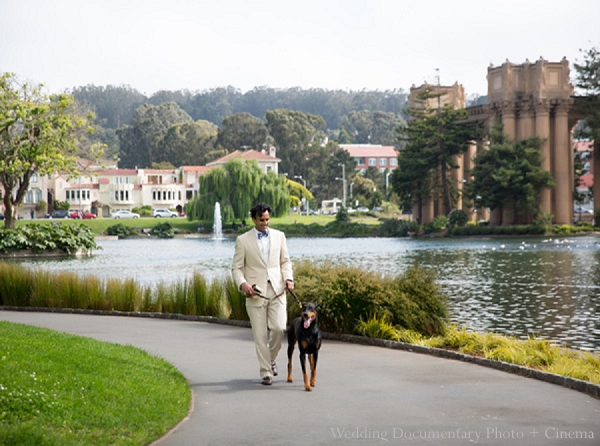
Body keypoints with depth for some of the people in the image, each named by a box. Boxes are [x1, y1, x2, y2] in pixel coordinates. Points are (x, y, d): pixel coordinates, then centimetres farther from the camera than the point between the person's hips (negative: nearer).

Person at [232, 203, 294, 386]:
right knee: (260, 335, -1)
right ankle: (266, 372, 7)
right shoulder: (243, 240, 3)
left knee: (279, 328, -11)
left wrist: (288, 278, -3)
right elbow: (236, 267, 4)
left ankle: (271, 358, 17)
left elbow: (285, 261, 15)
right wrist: (242, 283, -14)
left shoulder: (279, 236, 11)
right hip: (255, 293, -2)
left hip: (276, 290, 2)